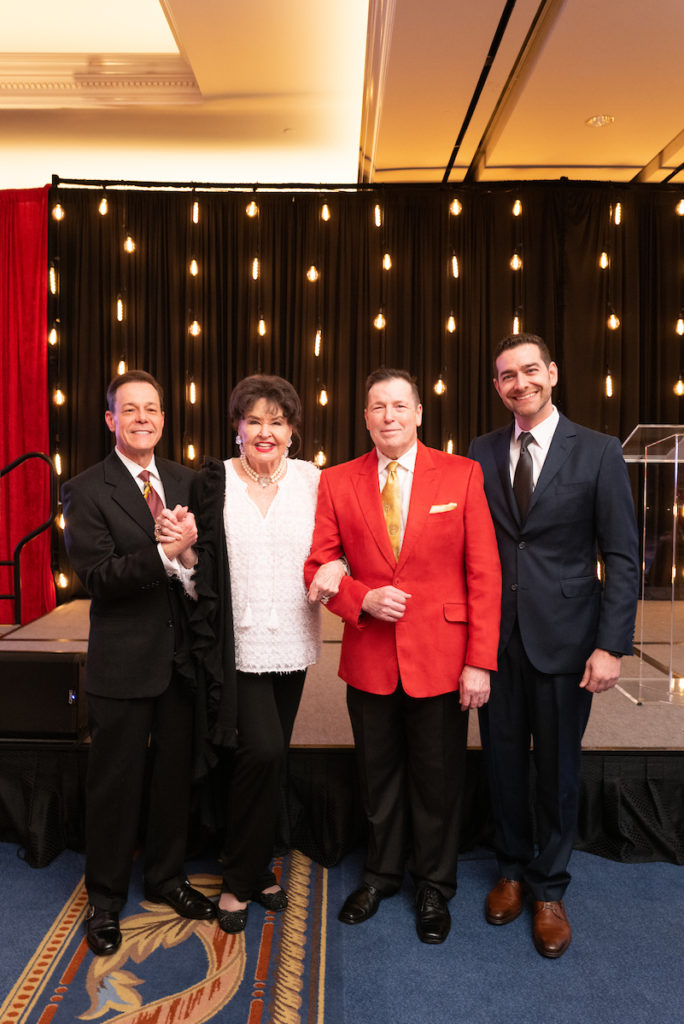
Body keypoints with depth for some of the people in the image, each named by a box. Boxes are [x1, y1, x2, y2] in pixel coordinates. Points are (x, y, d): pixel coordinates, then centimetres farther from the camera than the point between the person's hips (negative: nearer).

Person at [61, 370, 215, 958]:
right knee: (115, 782, 10)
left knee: (175, 774, 17)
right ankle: (105, 899, 31)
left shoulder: (187, 481, 7)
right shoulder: (87, 490, -7)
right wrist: (167, 552, -28)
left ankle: (166, 877, 39)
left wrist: (193, 560, -14)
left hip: (183, 655, 4)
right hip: (123, 661, -4)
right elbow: (97, 577, -16)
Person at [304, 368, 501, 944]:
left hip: (441, 658, -1)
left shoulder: (461, 475, -5)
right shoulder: (337, 483, 0)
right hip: (369, 659, 2)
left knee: (438, 779, 13)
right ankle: (383, 873, 43)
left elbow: (484, 573, -7)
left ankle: (434, 887, 38)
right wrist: (363, 600, -16)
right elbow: (317, 566, 3)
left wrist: (480, 661, -12)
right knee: (378, 775, 18)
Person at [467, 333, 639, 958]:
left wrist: (613, 645, -12)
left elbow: (623, 557, -6)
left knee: (558, 767, 11)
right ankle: (512, 870, 38)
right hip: (495, 635, 2)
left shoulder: (598, 453, -4)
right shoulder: (481, 454, 4)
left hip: (563, 637, -2)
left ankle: (550, 889, 33)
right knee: (504, 760, 15)